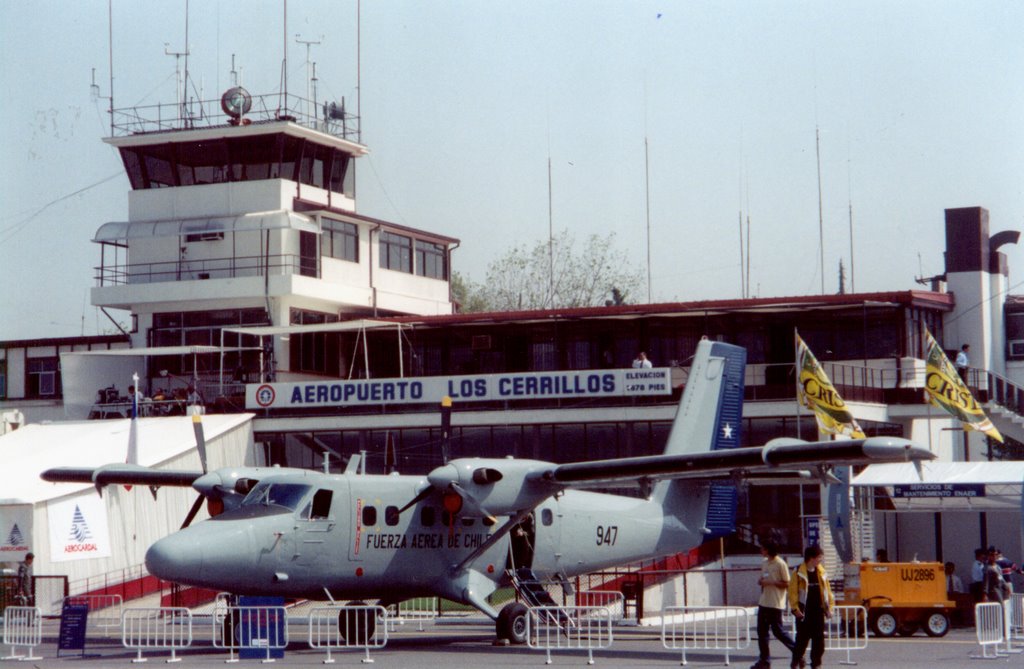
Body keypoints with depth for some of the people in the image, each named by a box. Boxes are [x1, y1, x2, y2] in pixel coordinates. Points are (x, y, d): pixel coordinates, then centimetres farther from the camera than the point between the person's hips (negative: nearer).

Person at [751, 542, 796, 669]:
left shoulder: (780, 564, -12)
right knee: (762, 631, 6)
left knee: (778, 631, -4)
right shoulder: (765, 563, 12)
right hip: (763, 603, 8)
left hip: (775, 604, -8)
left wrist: (770, 582, -20)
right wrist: (761, 582, 1)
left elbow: (787, 584, -12)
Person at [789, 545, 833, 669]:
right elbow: (793, 591, -8)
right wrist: (795, 608, -12)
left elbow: (827, 591, 14)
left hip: (818, 611, 5)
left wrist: (829, 607, 8)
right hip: (804, 612, -5)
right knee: (802, 638, 0)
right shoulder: (799, 572, -7)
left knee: (819, 639, 5)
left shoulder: (821, 572, 9)